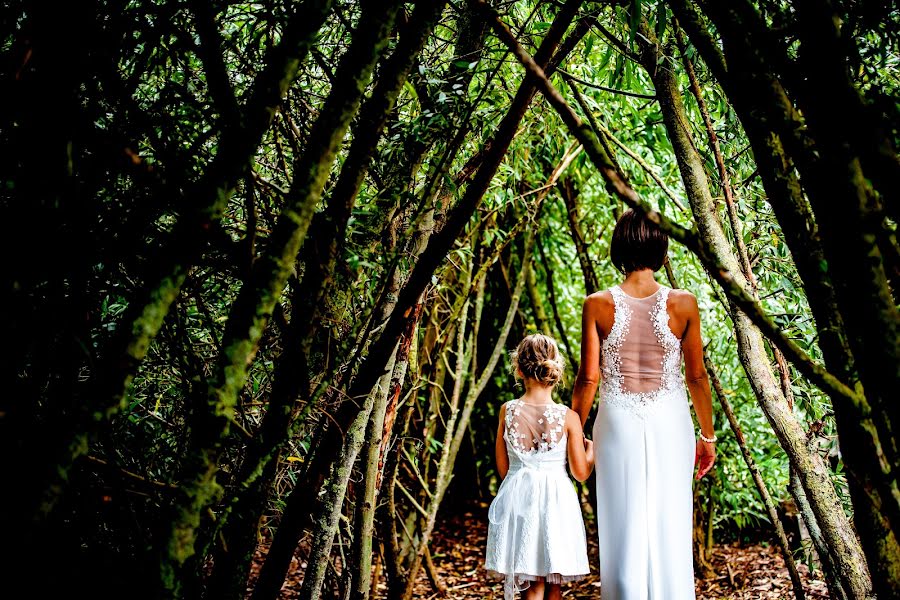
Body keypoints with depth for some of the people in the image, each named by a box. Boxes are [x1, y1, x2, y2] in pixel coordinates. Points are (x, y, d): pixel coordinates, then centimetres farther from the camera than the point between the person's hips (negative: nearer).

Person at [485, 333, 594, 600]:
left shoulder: (507, 411, -4)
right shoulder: (568, 417, -9)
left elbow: (503, 468, 4)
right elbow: (581, 472, -3)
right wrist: (592, 449, 15)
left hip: (518, 499, 2)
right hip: (556, 500, -1)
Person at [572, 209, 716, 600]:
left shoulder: (597, 305, -7)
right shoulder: (683, 304, -5)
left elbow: (588, 377, -6)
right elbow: (697, 376, 0)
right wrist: (708, 436, 11)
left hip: (618, 422, 0)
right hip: (669, 422, 0)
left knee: (623, 528, 8)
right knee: (670, 527, 9)